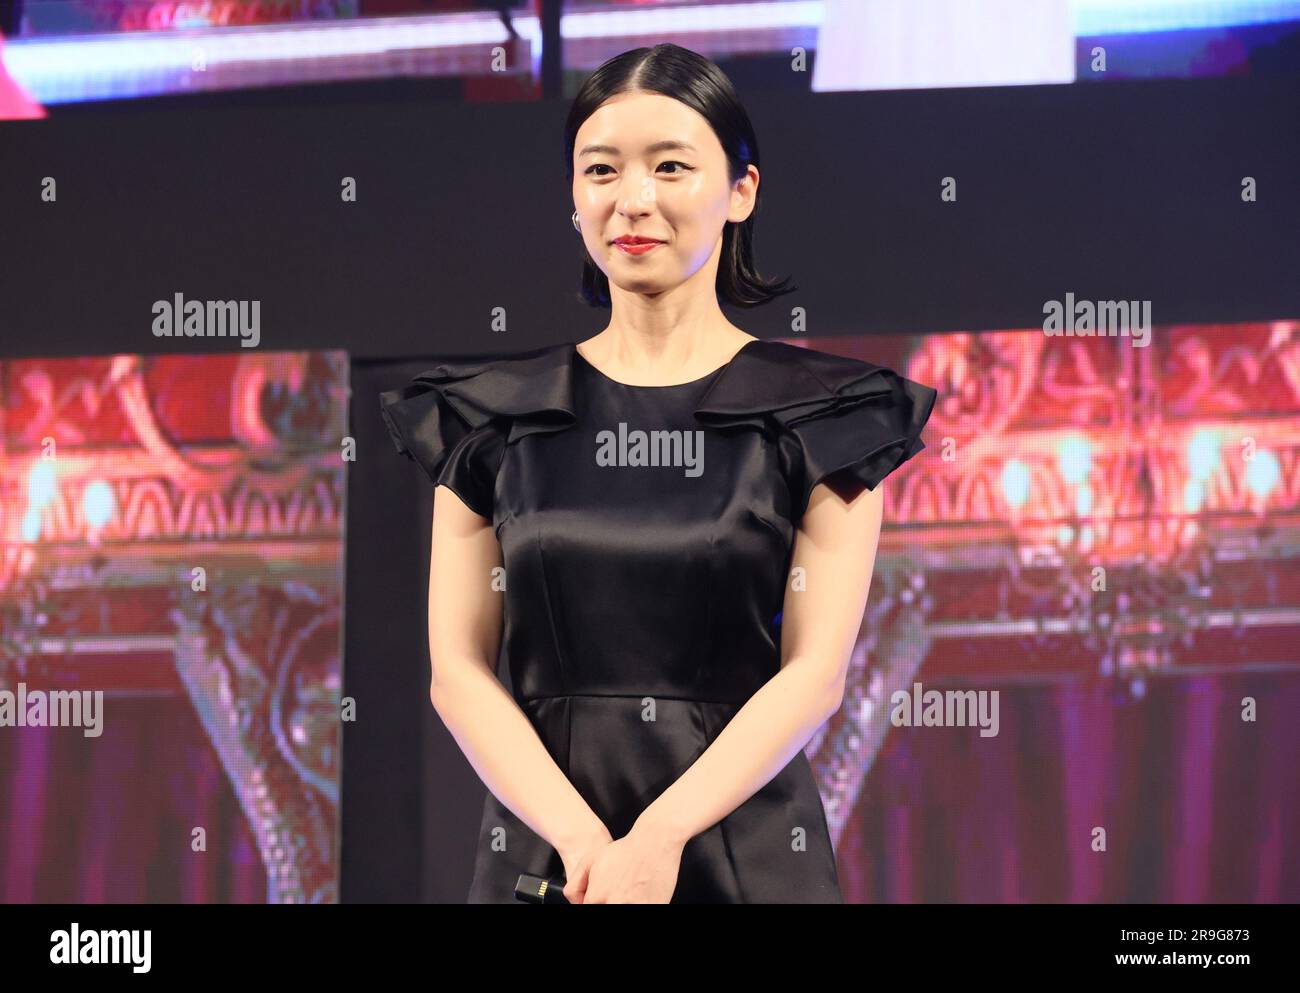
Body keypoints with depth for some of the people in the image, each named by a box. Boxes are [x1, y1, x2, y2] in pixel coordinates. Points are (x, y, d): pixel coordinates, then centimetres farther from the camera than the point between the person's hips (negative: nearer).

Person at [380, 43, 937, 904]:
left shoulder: (824, 414, 1)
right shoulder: (492, 415, 6)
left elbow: (816, 670, -6)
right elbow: (459, 670, 0)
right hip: (542, 848, 1)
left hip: (748, 848, -1)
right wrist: (582, 837, -15)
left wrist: (660, 836, -18)